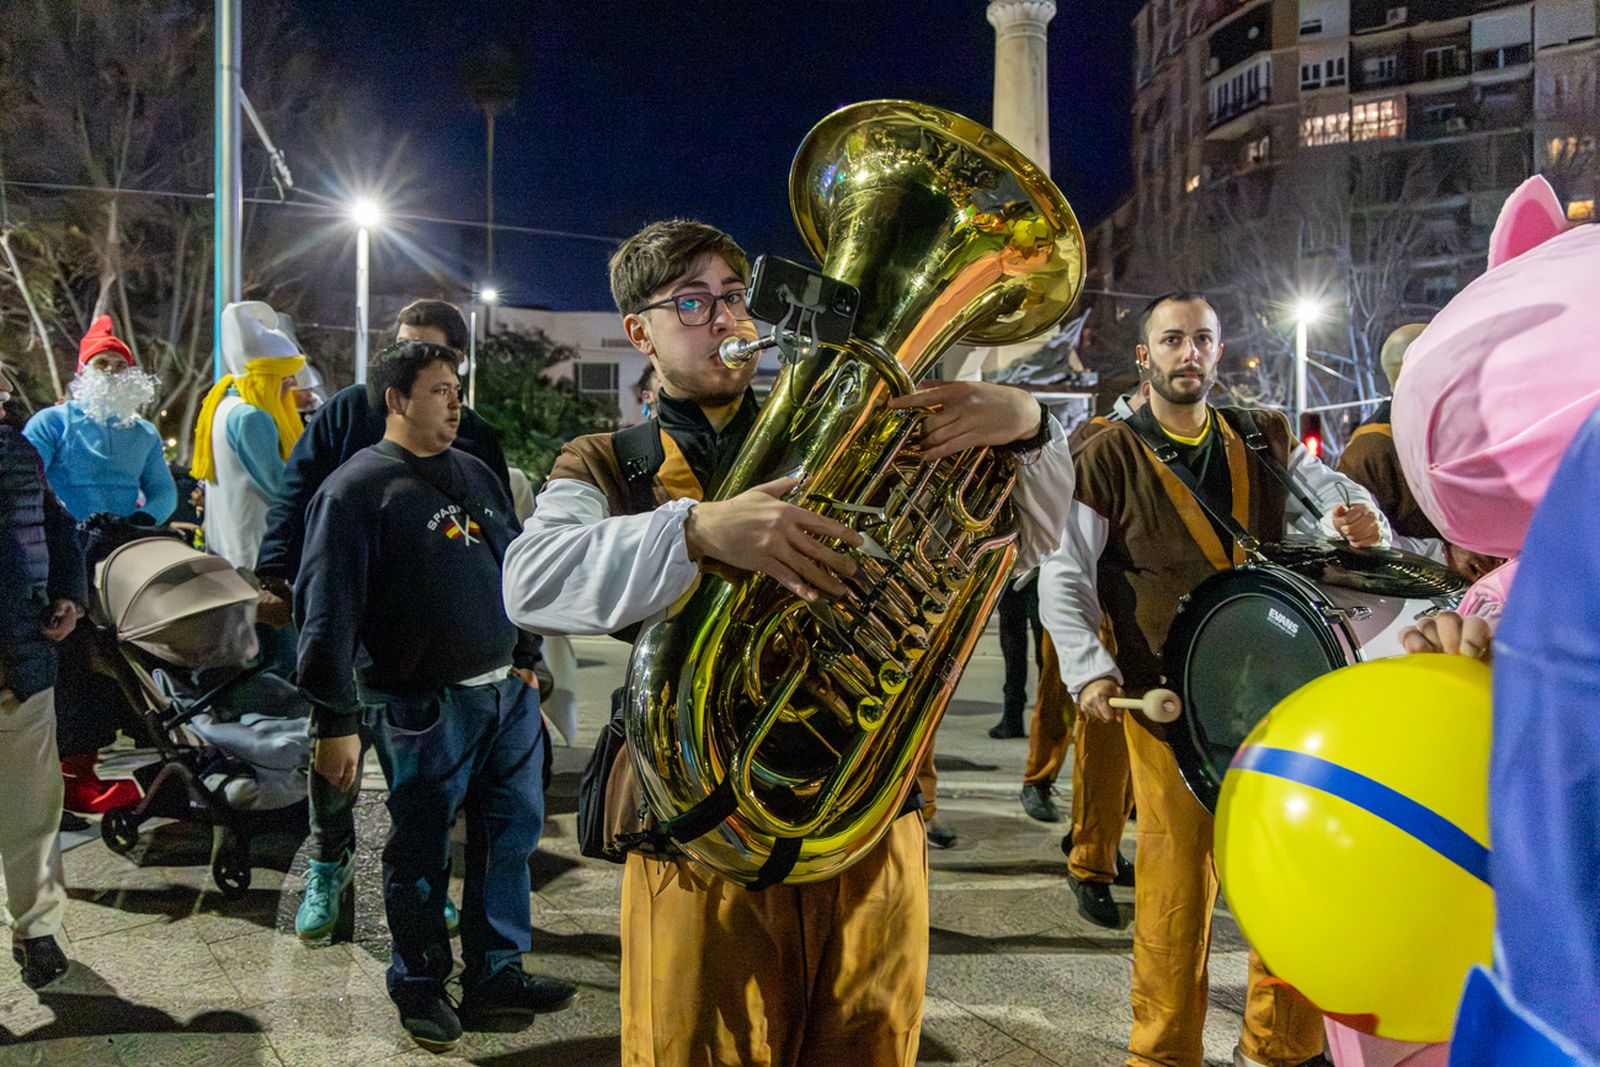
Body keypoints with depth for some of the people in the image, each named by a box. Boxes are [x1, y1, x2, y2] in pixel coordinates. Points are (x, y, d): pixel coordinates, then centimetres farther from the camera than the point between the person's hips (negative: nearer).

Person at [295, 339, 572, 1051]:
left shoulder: (476, 474, 13)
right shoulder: (356, 488, -8)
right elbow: (328, 611, -11)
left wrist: (525, 661, 19)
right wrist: (335, 722, -13)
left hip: (507, 694, 6)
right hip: (423, 708, -6)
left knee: (510, 837, 13)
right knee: (420, 856, 8)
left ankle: (495, 974, 29)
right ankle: (420, 989, 28)